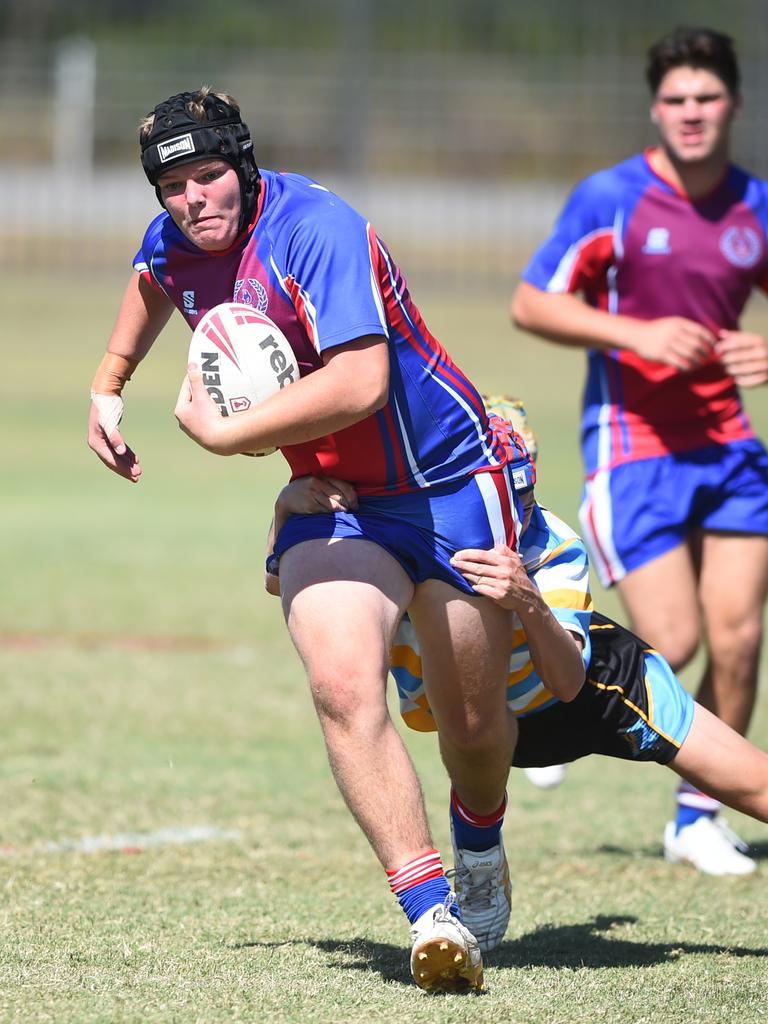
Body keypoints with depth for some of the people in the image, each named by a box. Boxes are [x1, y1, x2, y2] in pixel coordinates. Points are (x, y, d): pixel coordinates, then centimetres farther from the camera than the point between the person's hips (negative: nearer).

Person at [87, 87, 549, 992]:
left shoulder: (314, 228, -27)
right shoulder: (174, 242, -3)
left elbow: (359, 383, -37)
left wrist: (221, 433, -29)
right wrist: (108, 385, 26)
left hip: (450, 483, -5)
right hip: (333, 502, 5)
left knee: (471, 722, 7)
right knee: (343, 687, -23)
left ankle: (479, 845, 43)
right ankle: (432, 917, -26)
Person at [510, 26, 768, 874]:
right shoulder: (611, 199, -8)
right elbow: (530, 304, -8)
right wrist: (638, 335, -19)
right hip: (632, 446, -4)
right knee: (673, 642, -11)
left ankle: (698, 818, 13)